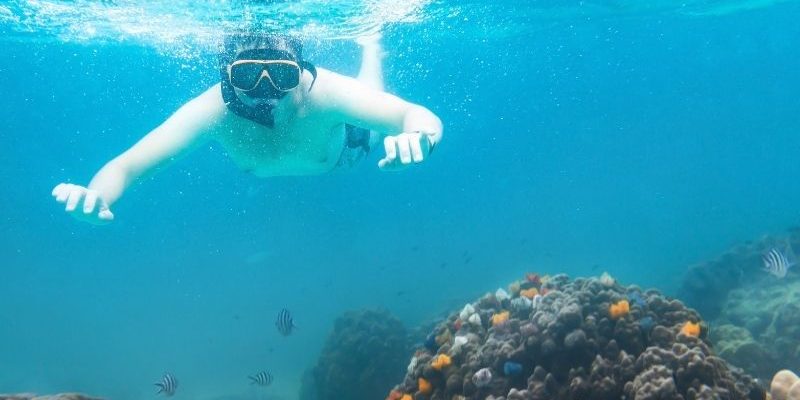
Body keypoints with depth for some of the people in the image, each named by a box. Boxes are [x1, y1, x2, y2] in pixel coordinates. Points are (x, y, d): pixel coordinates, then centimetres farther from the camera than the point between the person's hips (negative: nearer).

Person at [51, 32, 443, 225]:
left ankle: (369, 48, 55)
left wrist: (416, 136, -79)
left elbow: (423, 117, -54)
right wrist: (96, 198, -73)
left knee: (369, 128, 35)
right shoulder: (214, 109, -46)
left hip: (340, 144, -1)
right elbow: (125, 165, -49)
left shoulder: (321, 91, -50)